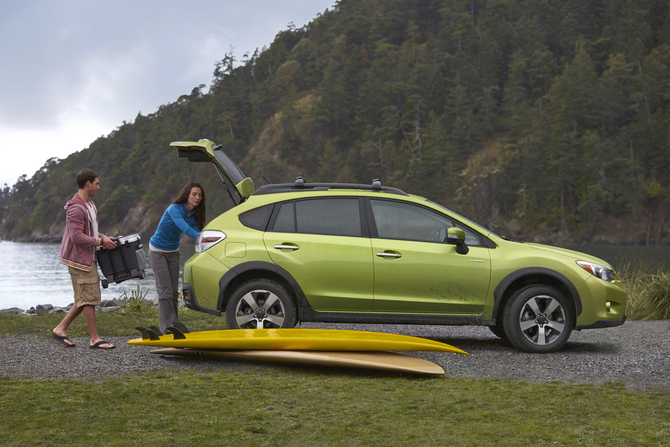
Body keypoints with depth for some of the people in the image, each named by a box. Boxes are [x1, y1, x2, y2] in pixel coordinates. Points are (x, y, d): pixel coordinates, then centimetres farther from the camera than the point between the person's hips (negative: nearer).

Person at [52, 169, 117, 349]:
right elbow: (77, 237, -24)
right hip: (78, 258, -10)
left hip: (88, 258, 10)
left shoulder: (89, 205, 14)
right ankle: (94, 338, 1)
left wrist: (103, 237, 9)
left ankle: (61, 329, 19)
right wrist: (101, 241, -18)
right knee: (89, 298, -5)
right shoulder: (76, 208, -19)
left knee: (85, 298, 12)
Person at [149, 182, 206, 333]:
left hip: (173, 252, 7)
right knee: (165, 290, -11)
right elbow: (186, 229, -36)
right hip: (158, 251, -7)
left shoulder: (194, 216, -2)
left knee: (174, 291, 5)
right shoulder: (174, 209, -24)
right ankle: (167, 329, -10)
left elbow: (198, 232, -5)